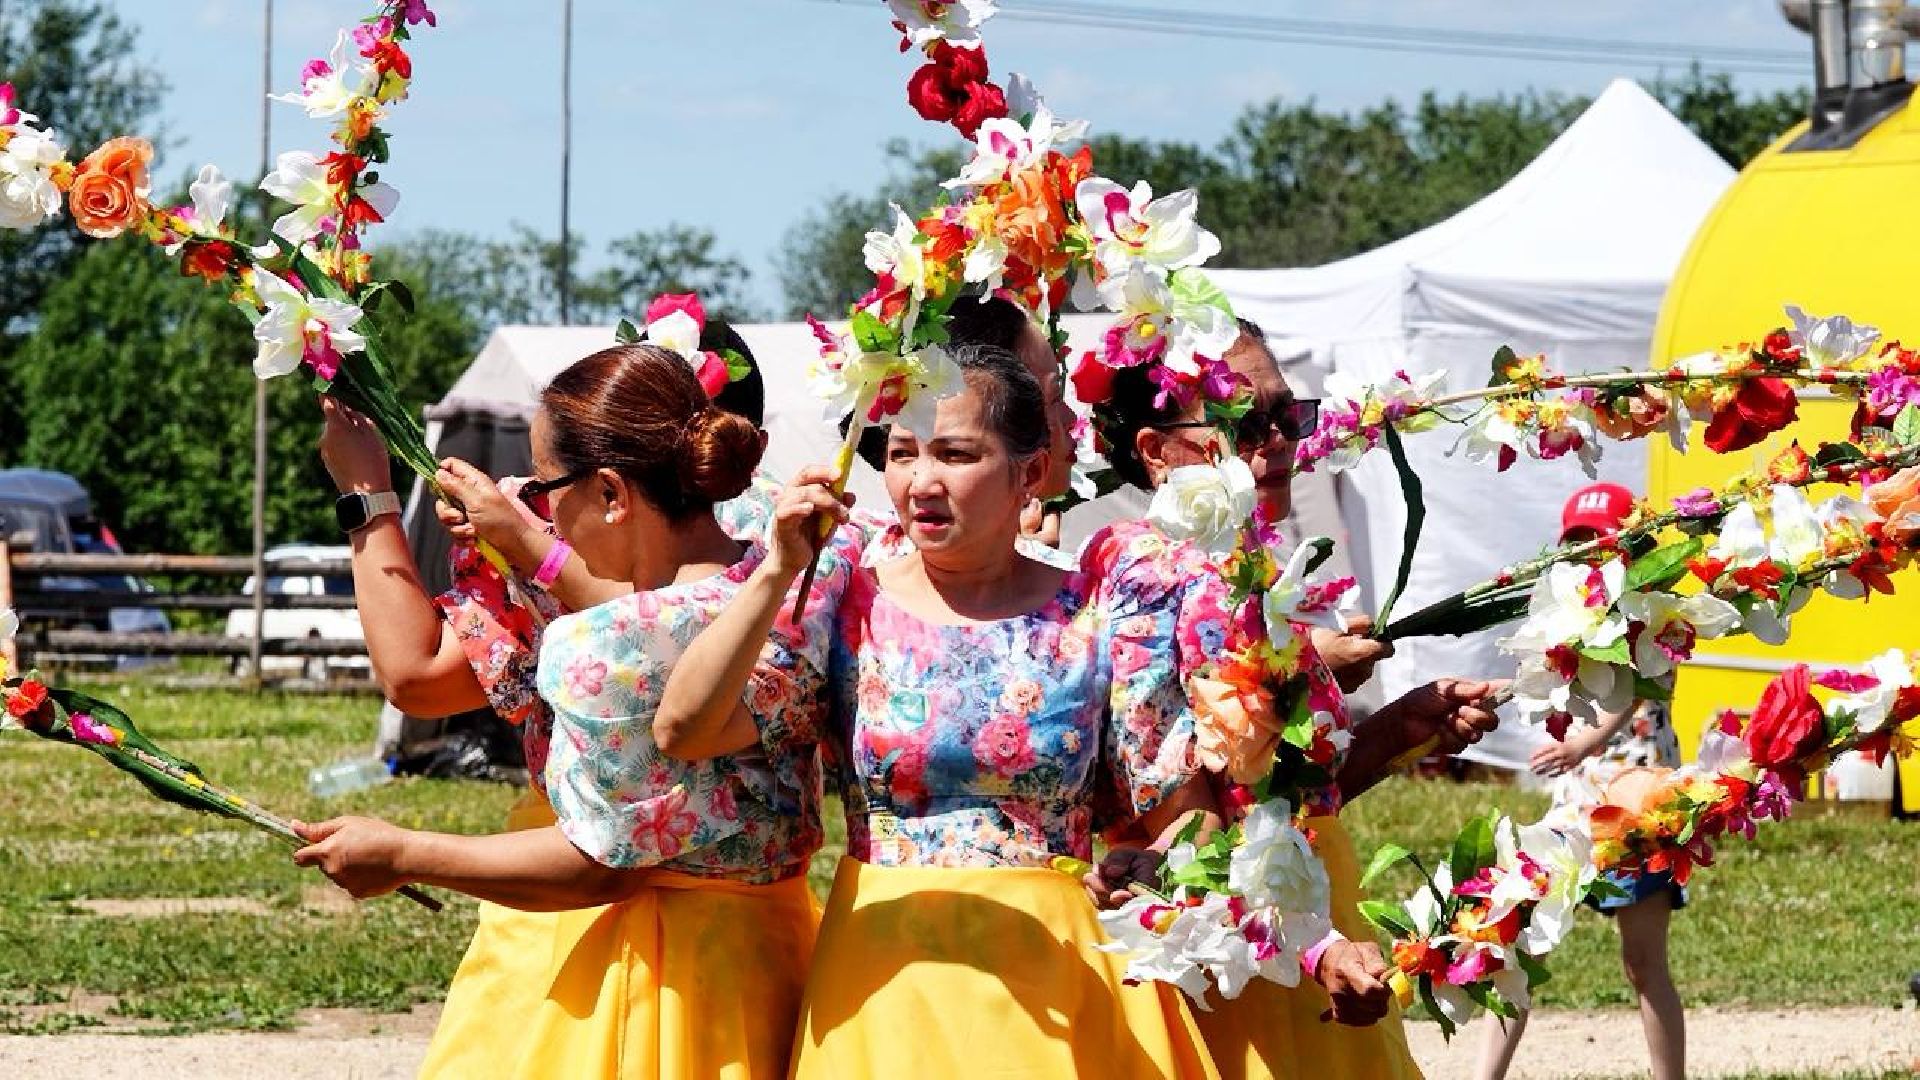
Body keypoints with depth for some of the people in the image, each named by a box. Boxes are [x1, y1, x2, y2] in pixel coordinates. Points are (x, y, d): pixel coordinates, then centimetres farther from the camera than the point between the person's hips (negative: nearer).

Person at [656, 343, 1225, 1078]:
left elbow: (1179, 819, 2)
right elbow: (682, 725, -13)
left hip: (1055, 982, 0)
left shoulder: (1099, 614, -2)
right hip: (885, 978, 0)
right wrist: (778, 572, -20)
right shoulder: (848, 608, -1)